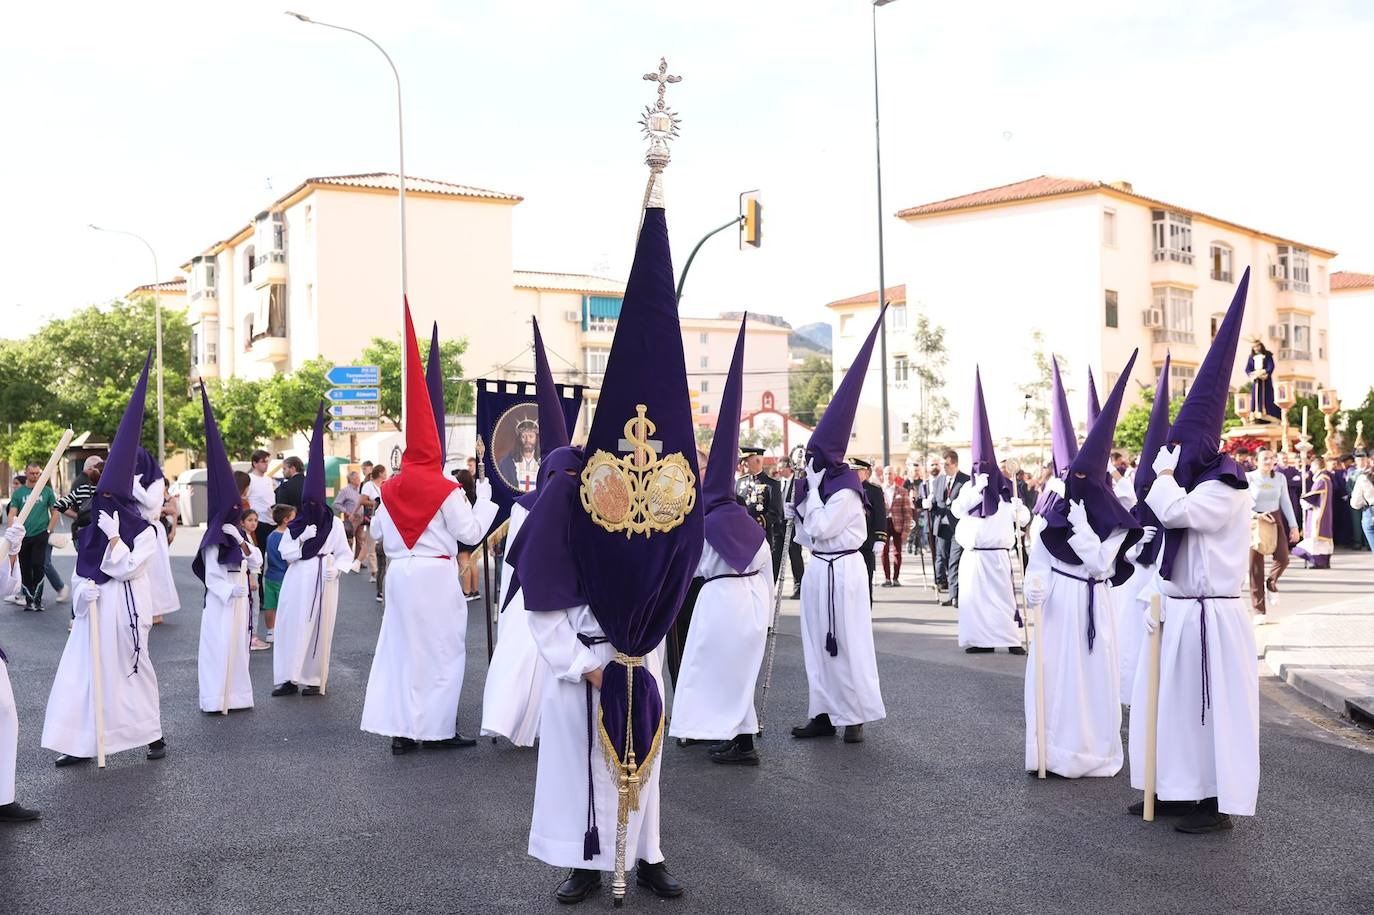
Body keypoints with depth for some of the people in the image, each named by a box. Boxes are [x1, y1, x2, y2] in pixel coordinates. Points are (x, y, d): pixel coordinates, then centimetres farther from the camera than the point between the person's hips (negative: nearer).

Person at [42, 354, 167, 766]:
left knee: (131, 671, 4)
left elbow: (126, 569, -15)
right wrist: (84, 587, -8)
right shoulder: (94, 526, 9)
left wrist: (114, 538, -22)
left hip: (124, 609, -6)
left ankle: (153, 733, 20)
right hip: (93, 608, 6)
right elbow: (81, 567, 12)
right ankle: (81, 743, 6)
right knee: (82, 673, 1)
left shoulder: (144, 531, -8)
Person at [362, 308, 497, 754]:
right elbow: (470, 532, -7)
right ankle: (438, 729, 9)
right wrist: (484, 496, 3)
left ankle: (400, 729, 10)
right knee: (442, 650, 6)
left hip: (399, 573, 5)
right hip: (435, 575, -5)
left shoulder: (391, 490, 5)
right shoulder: (447, 491, -10)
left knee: (402, 647, 10)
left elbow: (377, 532, 15)